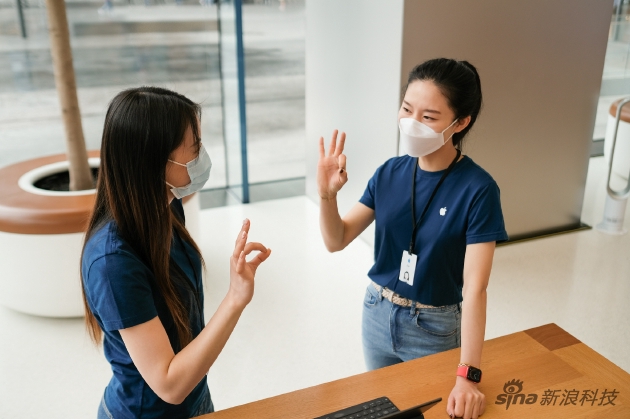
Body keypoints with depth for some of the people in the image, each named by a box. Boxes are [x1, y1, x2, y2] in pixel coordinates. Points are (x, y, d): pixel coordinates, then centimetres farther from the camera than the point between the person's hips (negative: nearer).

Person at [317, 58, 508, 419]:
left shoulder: (478, 189, -21)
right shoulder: (390, 172, -9)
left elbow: (474, 288, -23)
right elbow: (336, 241, -6)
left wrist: (467, 376, -27)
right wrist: (327, 195, -25)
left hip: (434, 327, -4)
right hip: (377, 313, 4)